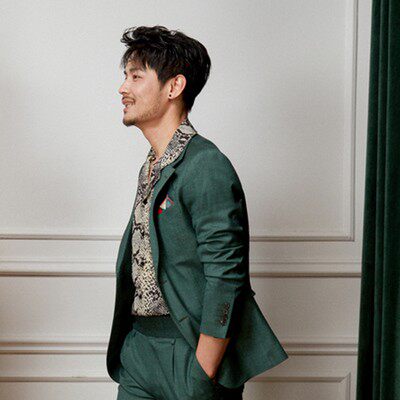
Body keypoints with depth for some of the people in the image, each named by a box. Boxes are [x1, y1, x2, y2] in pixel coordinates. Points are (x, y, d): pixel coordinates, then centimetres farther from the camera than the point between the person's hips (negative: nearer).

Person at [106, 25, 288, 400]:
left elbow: (225, 279, -20)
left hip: (191, 351, -8)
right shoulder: (151, 166, 11)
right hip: (138, 347, 8)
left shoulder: (206, 168, -16)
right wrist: (127, 343, 16)